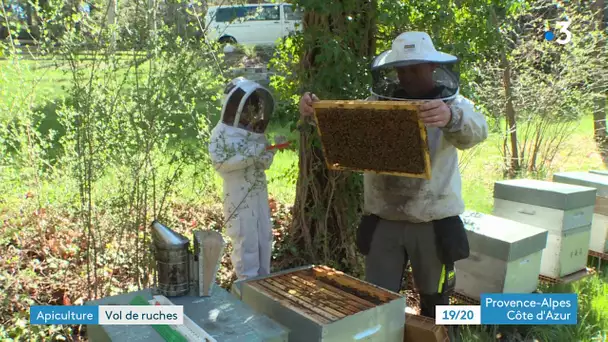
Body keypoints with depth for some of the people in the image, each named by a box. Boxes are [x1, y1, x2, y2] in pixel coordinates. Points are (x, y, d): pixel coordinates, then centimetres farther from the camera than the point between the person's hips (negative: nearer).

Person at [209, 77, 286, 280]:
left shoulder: (255, 130, 11)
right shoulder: (221, 132, -6)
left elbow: (265, 164, 12)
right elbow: (219, 163, -18)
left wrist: (273, 149, -7)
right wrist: (251, 154, -21)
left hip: (260, 194, 7)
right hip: (239, 197, -7)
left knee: (264, 241, 13)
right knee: (246, 244, -2)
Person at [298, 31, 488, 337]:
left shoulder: (453, 105, -4)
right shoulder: (378, 102, 3)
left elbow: (476, 130, -23)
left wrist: (452, 118, -46)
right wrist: (314, 111, -27)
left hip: (434, 222, -1)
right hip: (383, 221, 1)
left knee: (434, 301, 19)